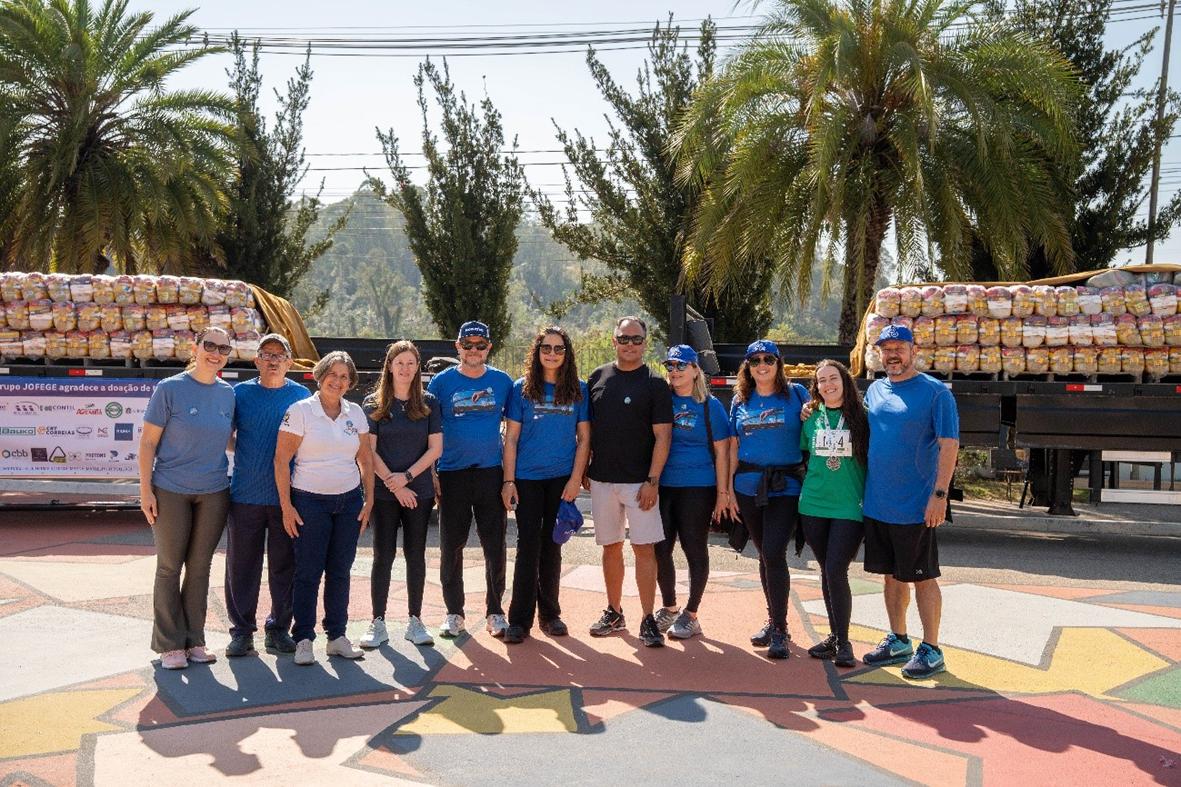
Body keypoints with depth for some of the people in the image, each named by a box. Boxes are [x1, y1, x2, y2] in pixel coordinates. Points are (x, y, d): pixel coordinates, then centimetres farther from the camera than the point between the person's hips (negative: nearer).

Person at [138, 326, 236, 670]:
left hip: (214, 493, 4)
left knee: (200, 567, 11)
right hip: (170, 492, -4)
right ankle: (170, 645, 16)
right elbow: (148, 442, -6)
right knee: (169, 567, 6)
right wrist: (145, 490, -10)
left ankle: (194, 640, 21)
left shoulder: (228, 394, 4)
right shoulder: (170, 389, -8)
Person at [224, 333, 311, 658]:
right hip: (245, 494, 0)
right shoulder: (240, 393, 5)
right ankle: (242, 630, 15)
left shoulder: (301, 395, 7)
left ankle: (279, 628, 18)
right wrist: (242, 452, -3)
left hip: (288, 496, 0)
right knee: (242, 565, 4)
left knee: (285, 566, 6)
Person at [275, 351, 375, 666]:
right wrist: (286, 506, -10)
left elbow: (365, 459, 12)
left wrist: (369, 500, 7)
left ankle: (337, 636, 19)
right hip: (310, 500, -4)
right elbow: (281, 459, -7)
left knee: (340, 571, 9)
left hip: (349, 501, 4)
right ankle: (303, 640, 10)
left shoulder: (355, 413, 7)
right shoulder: (300, 410, -6)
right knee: (308, 572, 0)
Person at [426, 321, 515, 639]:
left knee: (495, 546, 3)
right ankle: (454, 612, 19)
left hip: (491, 472, 1)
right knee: (451, 546, 5)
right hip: (452, 474, 0)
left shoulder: (502, 381, 6)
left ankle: (495, 612, 17)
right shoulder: (442, 382, 2)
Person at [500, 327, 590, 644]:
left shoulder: (579, 390, 4)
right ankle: (520, 619, 5)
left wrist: (576, 479, -5)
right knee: (528, 546, -1)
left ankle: (549, 613, 21)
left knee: (552, 546, 10)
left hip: (562, 479, 1)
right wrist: (508, 480, -6)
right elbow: (511, 438, 0)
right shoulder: (522, 389, 1)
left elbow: (584, 438, 4)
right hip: (527, 479, -1)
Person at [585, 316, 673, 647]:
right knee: (611, 546, 12)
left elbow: (662, 436, -7)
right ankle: (614, 612, 23)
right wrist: (584, 470, 10)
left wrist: (653, 480, -14)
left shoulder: (654, 384, -3)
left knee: (644, 548, -5)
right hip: (601, 480, 4)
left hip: (639, 481, -4)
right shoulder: (597, 378, 8)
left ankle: (648, 620, 1)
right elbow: (586, 428, 14)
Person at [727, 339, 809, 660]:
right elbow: (734, 447, 13)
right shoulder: (740, 401, 10)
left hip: (785, 486, -4)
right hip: (749, 486, 4)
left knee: (774, 553, -12)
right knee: (764, 554, 12)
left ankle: (780, 629, -2)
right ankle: (773, 620, 25)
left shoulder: (796, 393, 0)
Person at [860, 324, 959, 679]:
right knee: (892, 575, 15)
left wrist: (939, 494, -19)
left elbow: (949, 444, -12)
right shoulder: (874, 390, 10)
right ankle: (898, 641, 28)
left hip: (915, 506, -6)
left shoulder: (935, 392, -8)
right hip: (876, 504, 6)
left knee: (922, 578, 3)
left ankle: (931, 650, 14)